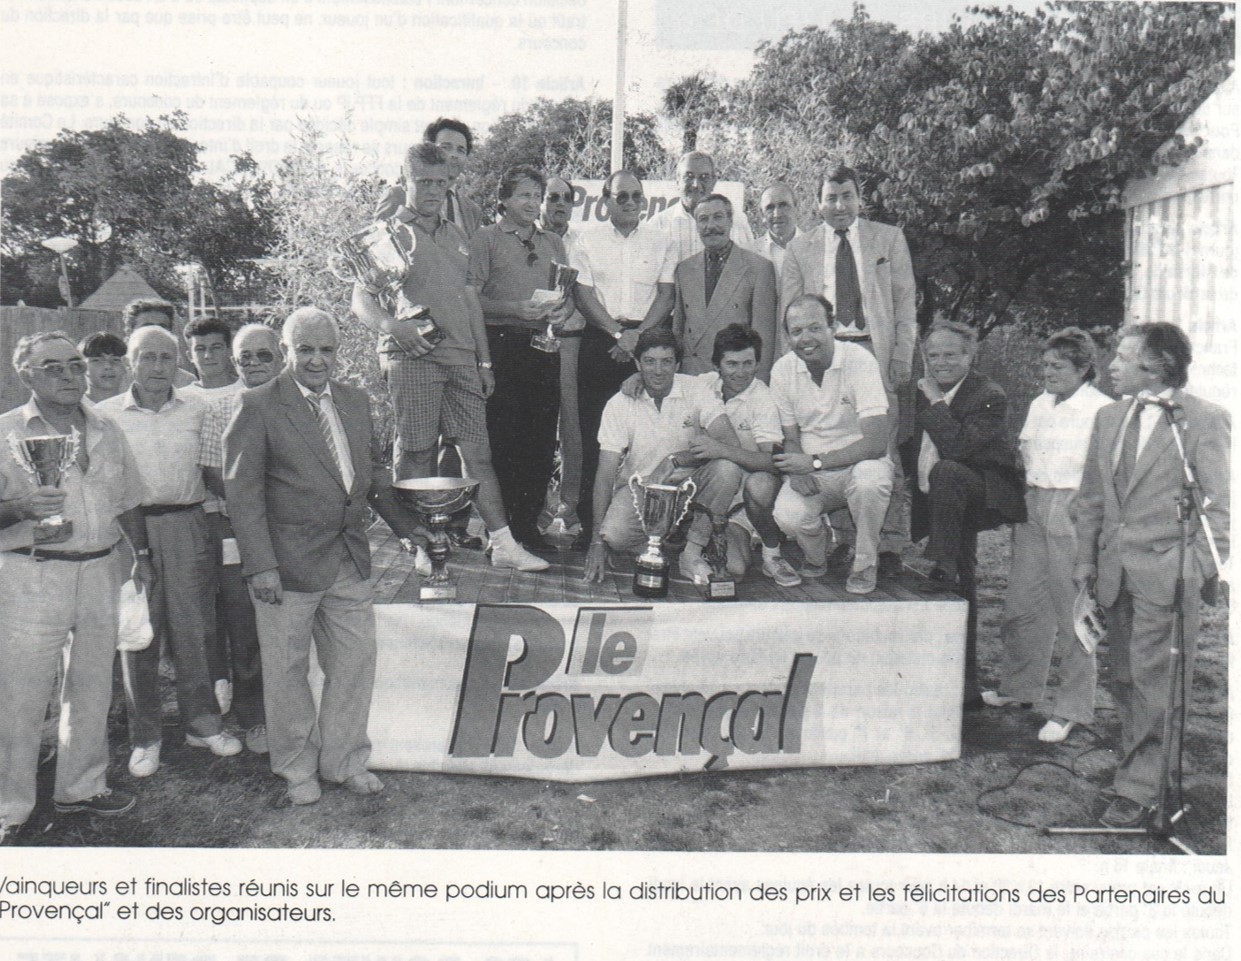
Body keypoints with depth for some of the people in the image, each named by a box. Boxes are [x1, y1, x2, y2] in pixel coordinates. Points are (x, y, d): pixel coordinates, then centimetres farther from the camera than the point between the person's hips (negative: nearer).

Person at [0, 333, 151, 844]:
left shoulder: (107, 431, 10)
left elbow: (126, 501, 18)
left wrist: (141, 553, 13)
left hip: (99, 572, 5)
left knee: (92, 686, 13)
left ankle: (80, 786, 29)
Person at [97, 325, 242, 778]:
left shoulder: (198, 410, 6)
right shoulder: (105, 414, 2)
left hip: (187, 525, 1)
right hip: (130, 530, -1)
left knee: (194, 629, 7)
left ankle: (202, 722, 22)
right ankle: (145, 736, 19)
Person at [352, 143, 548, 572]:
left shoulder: (456, 236, 21)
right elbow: (361, 299, -4)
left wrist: (484, 360, 18)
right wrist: (391, 324, -26)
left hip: (461, 358, 5)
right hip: (412, 358, -5)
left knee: (478, 452, 4)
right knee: (416, 456, -2)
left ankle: (503, 544, 6)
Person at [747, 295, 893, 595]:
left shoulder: (859, 360, -16)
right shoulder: (783, 370, -3)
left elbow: (876, 443, -22)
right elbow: (790, 439, 5)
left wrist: (815, 462, -26)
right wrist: (798, 471, -19)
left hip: (858, 462, -2)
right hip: (809, 470, 2)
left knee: (869, 478, -37)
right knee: (787, 514, -29)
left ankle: (865, 564, -8)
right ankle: (816, 559, 8)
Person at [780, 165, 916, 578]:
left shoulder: (889, 239, 12)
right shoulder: (799, 249, 13)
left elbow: (905, 302, 9)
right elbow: (788, 315, 11)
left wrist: (902, 359, -1)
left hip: (875, 351, -1)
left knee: (884, 452, -6)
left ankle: (889, 546, -1)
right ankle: (844, 541, 8)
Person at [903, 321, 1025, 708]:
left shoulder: (990, 396, -11)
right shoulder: (925, 392, 11)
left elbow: (958, 446, -27)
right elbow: (912, 452, 22)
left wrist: (935, 403, -18)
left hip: (983, 492, -6)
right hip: (941, 501, 7)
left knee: (945, 471, -37)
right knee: (961, 589, 9)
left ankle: (944, 570, -30)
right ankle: (965, 685, 17)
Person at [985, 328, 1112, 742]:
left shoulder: (1102, 410, -9)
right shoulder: (1039, 405, 15)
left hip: (1074, 510, -7)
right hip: (1032, 505, 7)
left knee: (1073, 613, 2)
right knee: (1022, 603, 11)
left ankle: (1072, 708, 14)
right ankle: (1020, 689, 27)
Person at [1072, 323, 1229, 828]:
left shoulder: (1205, 420, -6)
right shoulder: (1109, 417, 13)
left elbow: (1220, 505, -7)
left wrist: (1199, 568, -14)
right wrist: (1086, 556, 12)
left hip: (1167, 572, -6)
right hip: (1115, 569, 6)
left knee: (1155, 681, -2)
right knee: (1124, 677, 13)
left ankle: (1139, 790, 6)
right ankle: (1138, 764, 28)